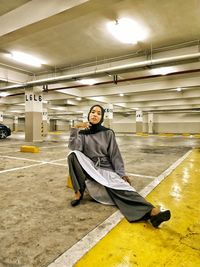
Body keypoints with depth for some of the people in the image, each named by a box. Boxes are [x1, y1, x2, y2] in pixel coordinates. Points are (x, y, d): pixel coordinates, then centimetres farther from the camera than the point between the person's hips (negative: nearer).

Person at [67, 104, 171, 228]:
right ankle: (79, 191, -24)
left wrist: (121, 173, -10)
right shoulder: (82, 133, 4)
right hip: (87, 168, 2)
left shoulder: (108, 133, 0)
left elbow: (115, 154, -2)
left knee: (121, 187, -31)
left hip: (106, 168, -1)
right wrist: (75, 129, -22)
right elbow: (73, 147, -13)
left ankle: (151, 212, -52)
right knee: (73, 155, -28)